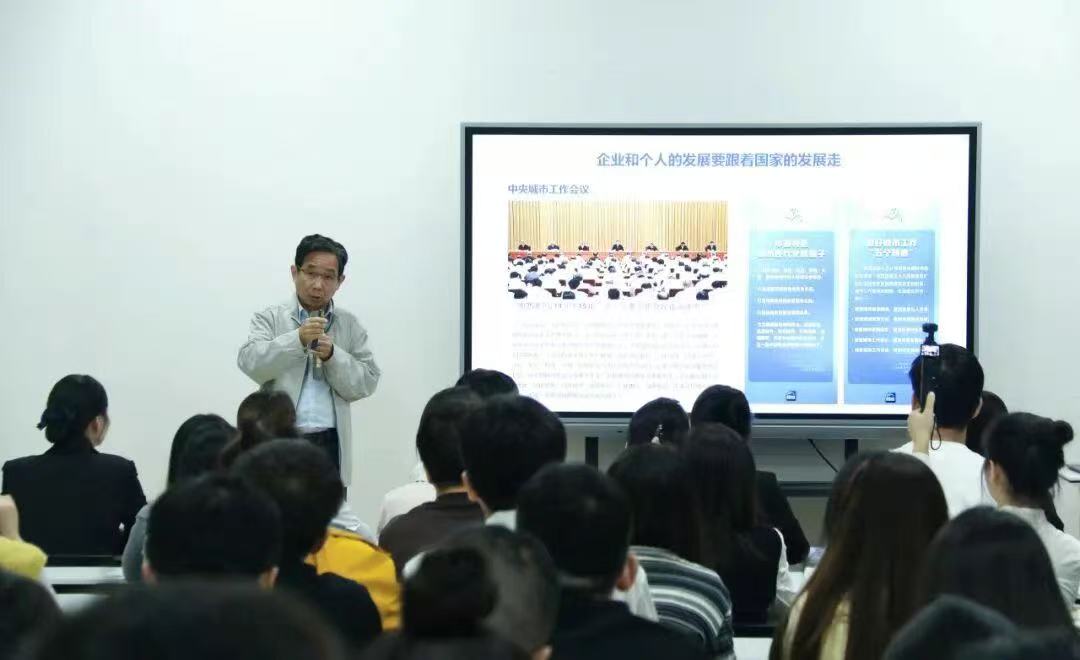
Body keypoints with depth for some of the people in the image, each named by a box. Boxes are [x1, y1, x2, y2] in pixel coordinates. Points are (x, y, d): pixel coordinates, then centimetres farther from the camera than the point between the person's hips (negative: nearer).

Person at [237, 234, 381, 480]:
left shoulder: (350, 325, 11)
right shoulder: (269, 319, 6)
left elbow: (368, 382, 6)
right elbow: (250, 363, -9)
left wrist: (333, 356, -10)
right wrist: (298, 339, -20)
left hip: (330, 443, 2)